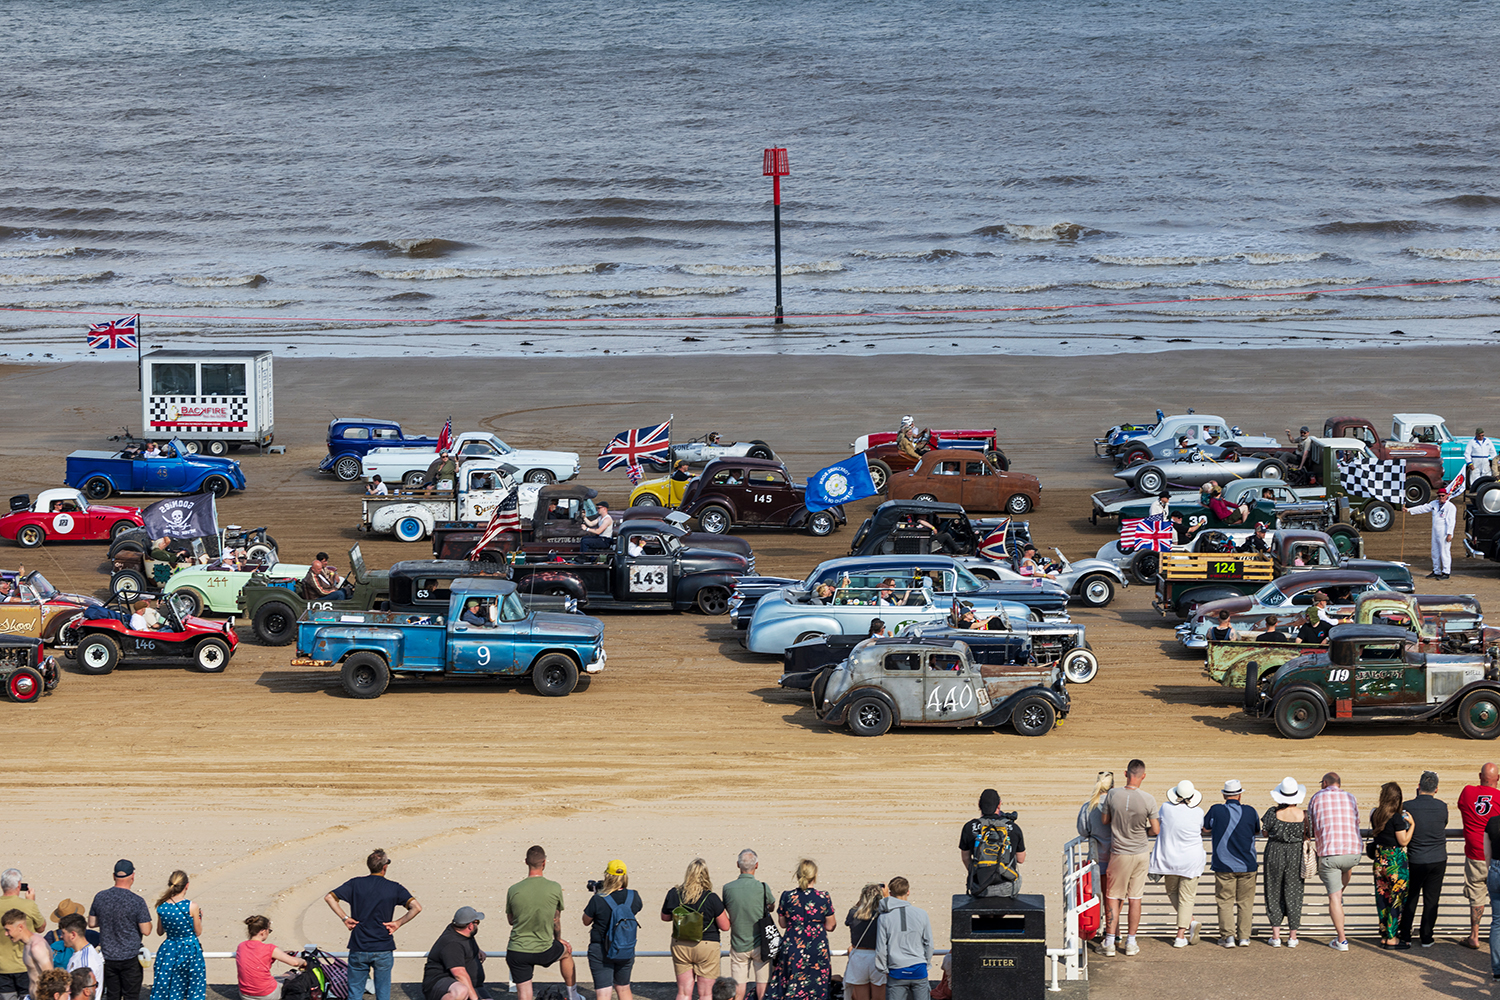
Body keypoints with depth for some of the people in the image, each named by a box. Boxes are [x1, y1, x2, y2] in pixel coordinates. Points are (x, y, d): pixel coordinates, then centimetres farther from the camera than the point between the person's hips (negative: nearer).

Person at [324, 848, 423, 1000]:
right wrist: (398, 923, -3)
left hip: (358, 948, 1)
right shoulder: (394, 888, -2)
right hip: (383, 948, -1)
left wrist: (345, 918, -1)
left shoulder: (356, 884, 1)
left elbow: (329, 898, -6)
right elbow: (416, 907, -12)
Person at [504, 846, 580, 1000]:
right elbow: (556, 920, 5)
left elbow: (510, 920, 8)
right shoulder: (555, 888, -10)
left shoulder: (513, 890, -8)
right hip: (544, 950, 0)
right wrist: (558, 939, 24)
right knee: (566, 951, 33)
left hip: (516, 952, 0)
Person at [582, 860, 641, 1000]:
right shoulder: (633, 896, -9)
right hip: (627, 952, 4)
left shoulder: (598, 900, -20)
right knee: (623, 988, 23)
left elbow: (586, 921, -3)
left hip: (601, 951, -4)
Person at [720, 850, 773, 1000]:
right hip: (760, 944, -1)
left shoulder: (727, 888, -9)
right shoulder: (762, 888, -14)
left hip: (738, 945, 1)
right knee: (762, 982, 8)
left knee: (739, 982, 7)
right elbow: (772, 907, 5)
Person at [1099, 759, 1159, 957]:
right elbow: (1156, 830, -7)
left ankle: (1110, 941, 7)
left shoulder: (1113, 795, -12)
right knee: (1135, 898, 9)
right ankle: (1131, 942, 14)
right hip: (1141, 853, 0)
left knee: (1113, 897, 9)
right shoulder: (1148, 799, -13)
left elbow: (1104, 820, 2)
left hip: (1119, 854, 0)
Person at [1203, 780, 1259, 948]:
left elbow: (1205, 830, 4)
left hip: (1224, 865, -1)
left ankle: (1228, 936, 1)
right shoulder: (1249, 812, -5)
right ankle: (1244, 936, 8)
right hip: (1247, 865, 1)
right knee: (1245, 902, 9)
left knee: (1225, 901, 6)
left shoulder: (1216, 810, -8)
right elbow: (1257, 830, 13)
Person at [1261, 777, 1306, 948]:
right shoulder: (1303, 815, -11)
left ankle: (1276, 936, 8)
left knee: (1274, 894, 10)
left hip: (1274, 853, 0)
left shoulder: (1273, 812, -12)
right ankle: (1292, 936, 11)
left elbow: (1266, 832, 0)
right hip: (1295, 856, 0)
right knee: (1293, 894, 10)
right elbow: (1308, 836, -1)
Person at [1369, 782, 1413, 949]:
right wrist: (1412, 824, -9)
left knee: (1383, 898, 12)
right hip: (1395, 860, -6)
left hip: (1380, 860, 6)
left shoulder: (1375, 814, 2)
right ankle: (1392, 938, 4)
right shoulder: (1397, 817, -17)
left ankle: (1384, 936, 17)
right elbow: (1404, 841, -15)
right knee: (1396, 899, 2)